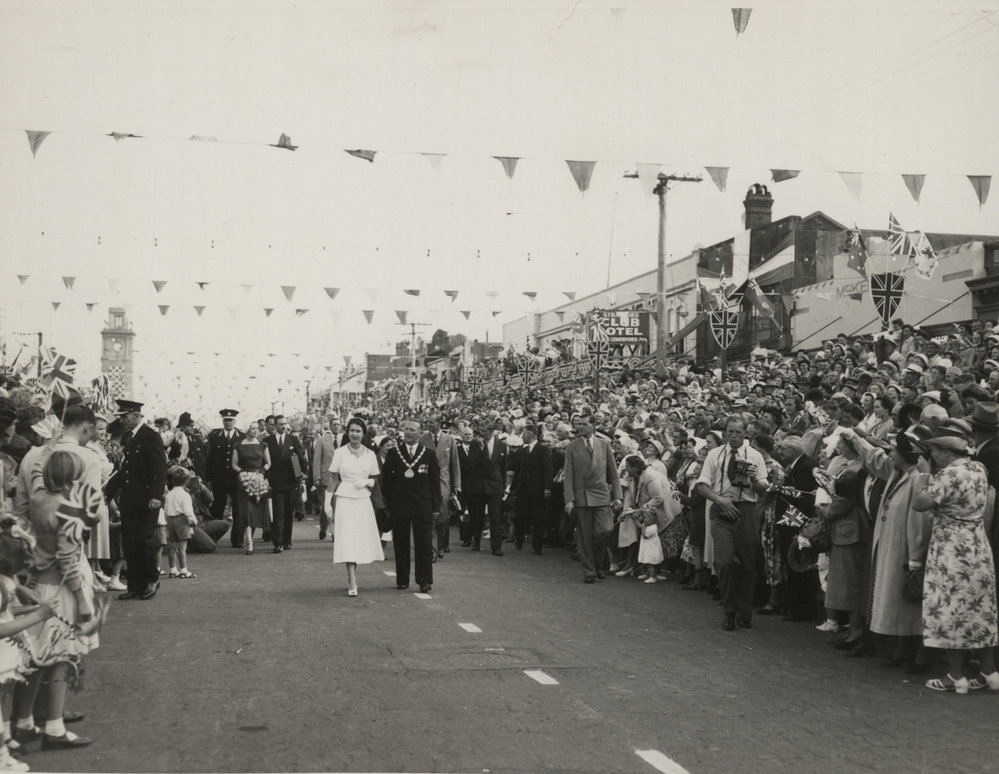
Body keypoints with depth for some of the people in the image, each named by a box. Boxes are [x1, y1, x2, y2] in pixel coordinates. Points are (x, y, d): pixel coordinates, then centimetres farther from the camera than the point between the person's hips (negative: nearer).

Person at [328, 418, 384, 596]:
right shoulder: (339, 453, -1)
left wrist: (367, 482, -7)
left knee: (360, 541, 6)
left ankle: (352, 577, 25)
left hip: (363, 501, 3)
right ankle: (352, 584, -12)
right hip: (345, 500, -3)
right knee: (348, 541, -10)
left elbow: (375, 480, 13)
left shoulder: (370, 455, 5)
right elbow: (333, 479, 4)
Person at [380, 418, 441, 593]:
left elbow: (435, 482, 5)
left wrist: (436, 506, 1)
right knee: (400, 544, 5)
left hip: (422, 505, -1)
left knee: (424, 544, 0)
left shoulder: (429, 455, 4)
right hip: (399, 505, 1)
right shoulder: (393, 454, 5)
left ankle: (425, 581, 7)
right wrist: (388, 504, -2)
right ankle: (402, 580, 14)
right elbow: (386, 480, 5)